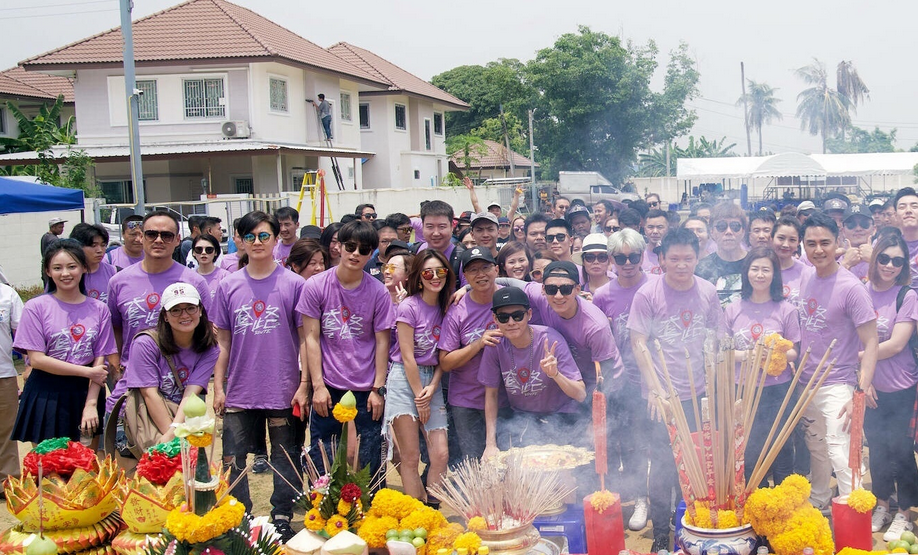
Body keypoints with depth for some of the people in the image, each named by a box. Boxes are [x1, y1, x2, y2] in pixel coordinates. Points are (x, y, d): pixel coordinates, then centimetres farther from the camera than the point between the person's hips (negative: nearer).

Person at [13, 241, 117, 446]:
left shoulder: (99, 310, 3)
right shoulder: (36, 307, -5)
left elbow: (100, 361, 2)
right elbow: (36, 359, -10)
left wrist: (91, 404, -9)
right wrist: (88, 372, -10)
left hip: (85, 393, 3)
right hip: (46, 397, -2)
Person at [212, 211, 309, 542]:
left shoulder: (293, 284, -3)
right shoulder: (228, 286, 4)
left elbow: (304, 339, -1)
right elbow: (223, 342, 8)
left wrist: (304, 385, -5)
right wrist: (218, 387, 5)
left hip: (283, 391, -2)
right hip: (239, 391, 2)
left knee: (284, 461, 9)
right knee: (233, 463, 7)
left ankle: (281, 522, 22)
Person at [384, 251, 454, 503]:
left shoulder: (447, 307, 7)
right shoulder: (408, 307, -10)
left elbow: (443, 355, 8)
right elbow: (407, 357, -10)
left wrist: (432, 387, -5)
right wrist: (419, 398, -7)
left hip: (432, 381, 5)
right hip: (404, 380, -5)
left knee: (441, 454, -3)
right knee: (411, 458, -4)